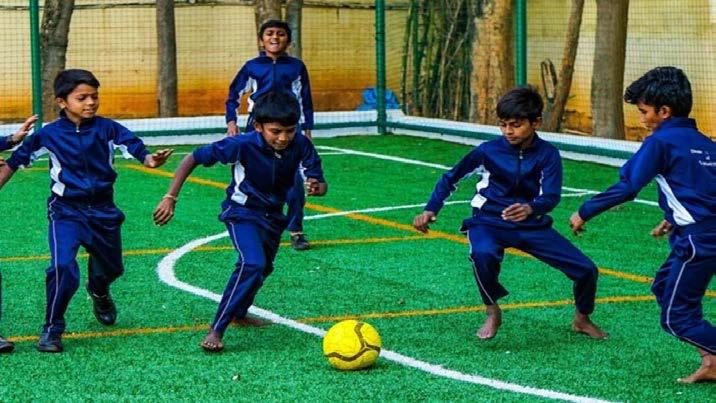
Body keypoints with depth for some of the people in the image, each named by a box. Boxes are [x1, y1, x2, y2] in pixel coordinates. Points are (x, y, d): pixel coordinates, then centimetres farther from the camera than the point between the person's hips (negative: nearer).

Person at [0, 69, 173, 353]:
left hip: (103, 211, 3)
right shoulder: (48, 135, -8)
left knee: (111, 267, 21)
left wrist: (149, 160, -42)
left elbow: (135, 147, -21)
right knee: (63, 267, -24)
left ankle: (99, 294, 59)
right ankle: (52, 329, -8)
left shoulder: (107, 129, -7)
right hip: (66, 212, -3)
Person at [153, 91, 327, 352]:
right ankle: (215, 331, -23)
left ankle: (239, 313, 53)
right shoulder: (243, 145, -30)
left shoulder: (301, 146, -22)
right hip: (243, 212, -5)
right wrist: (171, 198, -26)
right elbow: (193, 158, -23)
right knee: (253, 264, -28)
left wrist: (316, 188, -42)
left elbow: (320, 183, -17)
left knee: (263, 268, 24)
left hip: (273, 214, 6)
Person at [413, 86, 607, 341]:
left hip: (532, 226, 2)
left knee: (586, 270, -7)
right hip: (489, 224, -2)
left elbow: (551, 197, -20)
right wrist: (430, 210, -7)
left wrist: (530, 209, -42)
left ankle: (582, 319, 27)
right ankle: (493, 313, -11)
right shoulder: (488, 151, -8)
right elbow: (452, 178, 4)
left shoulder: (548, 155, -8)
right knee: (483, 255, -39)